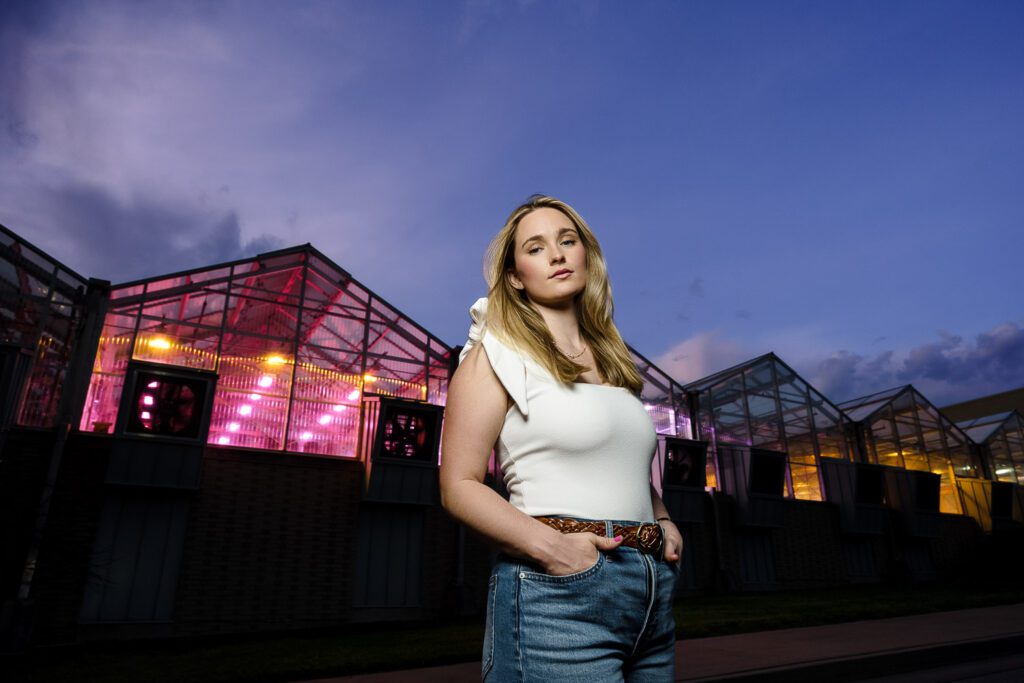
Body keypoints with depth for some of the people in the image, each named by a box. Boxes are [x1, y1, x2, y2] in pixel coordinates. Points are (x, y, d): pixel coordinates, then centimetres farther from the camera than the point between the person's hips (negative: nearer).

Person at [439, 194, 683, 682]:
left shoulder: (613, 360, 14)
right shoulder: (497, 354, -3)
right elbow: (459, 486, -9)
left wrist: (664, 521, 8)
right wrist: (548, 544, -21)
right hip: (558, 589, -6)